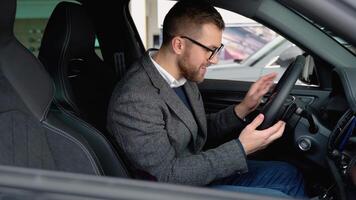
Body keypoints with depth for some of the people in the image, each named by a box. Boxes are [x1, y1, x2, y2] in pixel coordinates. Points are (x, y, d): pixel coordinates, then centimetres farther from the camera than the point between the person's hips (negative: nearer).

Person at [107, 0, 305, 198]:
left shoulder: (184, 75, 0)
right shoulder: (135, 100, -27)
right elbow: (168, 175, -26)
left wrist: (242, 109, -3)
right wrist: (241, 149, -27)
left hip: (200, 172, 8)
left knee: (288, 174, 4)